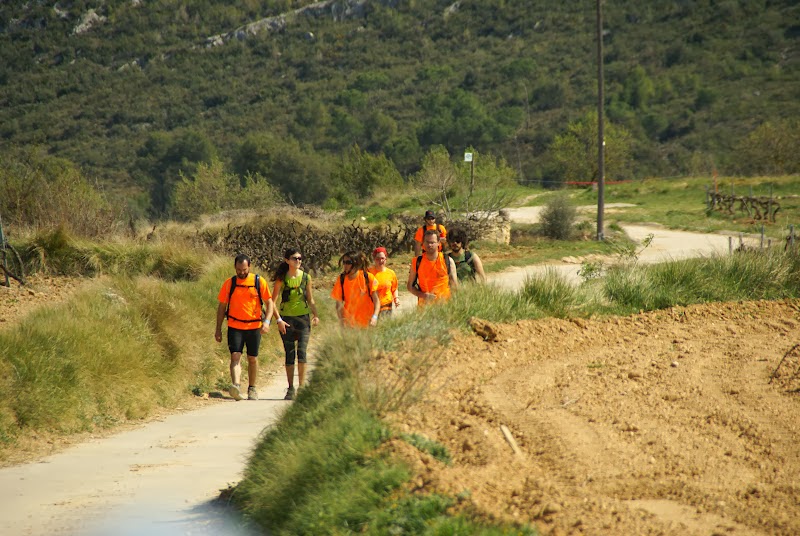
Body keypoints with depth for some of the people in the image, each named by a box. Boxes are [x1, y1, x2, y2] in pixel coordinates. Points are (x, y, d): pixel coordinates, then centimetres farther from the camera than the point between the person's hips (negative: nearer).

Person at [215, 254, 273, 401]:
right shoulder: (229, 283, 2)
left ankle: (252, 389, 23)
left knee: (253, 359, 9)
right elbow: (221, 306, 8)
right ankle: (235, 386, -31)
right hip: (235, 327, 0)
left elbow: (269, 302, 1)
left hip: (254, 327, 0)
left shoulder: (259, 282, -1)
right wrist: (218, 329, 6)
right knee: (235, 356, -16)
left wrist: (267, 321, -16)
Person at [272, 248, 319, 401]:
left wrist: (315, 315, -3)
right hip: (286, 319, 0)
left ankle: (301, 387, -7)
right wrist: (278, 319, -11)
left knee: (302, 352, -10)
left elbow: (310, 299, 12)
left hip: (303, 318, 0)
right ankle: (290, 389, 11)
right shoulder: (281, 279, -1)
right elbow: (273, 301, -1)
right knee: (289, 354, 2)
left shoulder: (306, 277, 5)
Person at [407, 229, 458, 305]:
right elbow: (410, 286, 8)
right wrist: (423, 295, -9)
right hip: (424, 304, 1)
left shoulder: (448, 261, 2)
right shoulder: (417, 262, 4)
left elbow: (454, 287, 7)